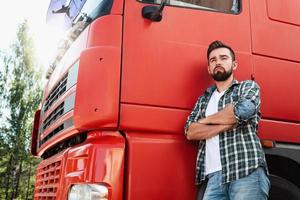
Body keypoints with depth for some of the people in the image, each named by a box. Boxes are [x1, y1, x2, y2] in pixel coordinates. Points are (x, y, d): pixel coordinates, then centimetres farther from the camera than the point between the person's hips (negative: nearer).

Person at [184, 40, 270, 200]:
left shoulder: (248, 86, 9)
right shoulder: (203, 99, 20)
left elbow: (243, 110, -14)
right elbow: (190, 132, 5)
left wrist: (206, 120, 1)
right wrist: (227, 124, -8)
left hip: (247, 171, -3)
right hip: (214, 175, 4)